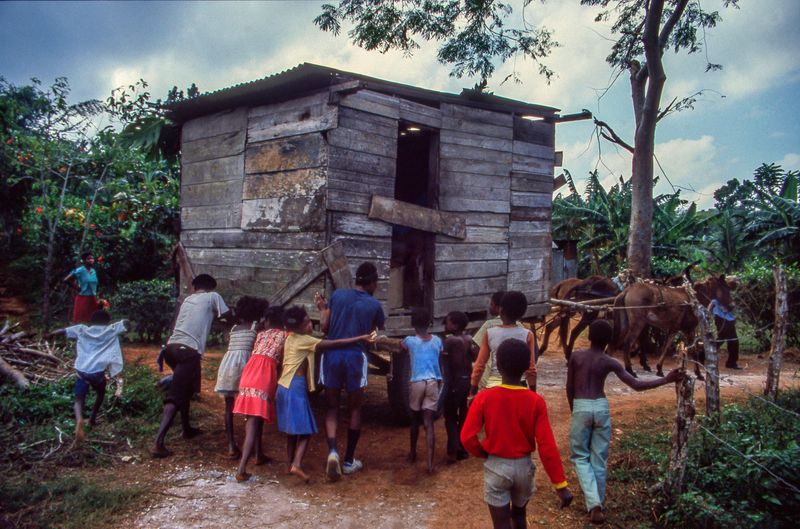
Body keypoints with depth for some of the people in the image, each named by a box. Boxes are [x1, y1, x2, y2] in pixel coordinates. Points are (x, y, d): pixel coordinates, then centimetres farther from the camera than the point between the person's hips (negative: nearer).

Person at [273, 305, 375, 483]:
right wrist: (360, 339, -17)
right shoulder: (303, 340, -14)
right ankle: (296, 465, -16)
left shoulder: (291, 337, 11)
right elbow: (334, 344, -17)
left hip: (286, 386, 9)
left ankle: (291, 464, 22)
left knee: (292, 429, 15)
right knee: (304, 429, -6)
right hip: (295, 387, -9)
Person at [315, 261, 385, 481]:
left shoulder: (338, 294, 3)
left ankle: (332, 451, -12)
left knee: (332, 407, 11)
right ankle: (349, 460, 19)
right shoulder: (374, 305, 1)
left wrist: (322, 308, 19)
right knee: (355, 408, 13)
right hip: (355, 356, -1)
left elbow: (324, 326, 2)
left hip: (332, 354, 2)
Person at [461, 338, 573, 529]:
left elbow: (467, 437, -16)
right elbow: (547, 446, -13)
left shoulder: (484, 398, -15)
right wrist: (561, 485, -8)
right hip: (523, 466, 2)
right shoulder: (536, 402, -12)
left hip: (496, 467, -2)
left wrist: (484, 454, 4)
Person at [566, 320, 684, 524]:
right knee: (599, 458, 13)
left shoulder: (576, 356, -1)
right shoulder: (610, 363, -1)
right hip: (601, 407, 1)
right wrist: (666, 379, 3)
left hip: (581, 407, -1)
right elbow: (637, 385, -4)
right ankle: (598, 503, 23)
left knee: (580, 456, 10)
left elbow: (569, 388, 3)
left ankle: (594, 504, -6)